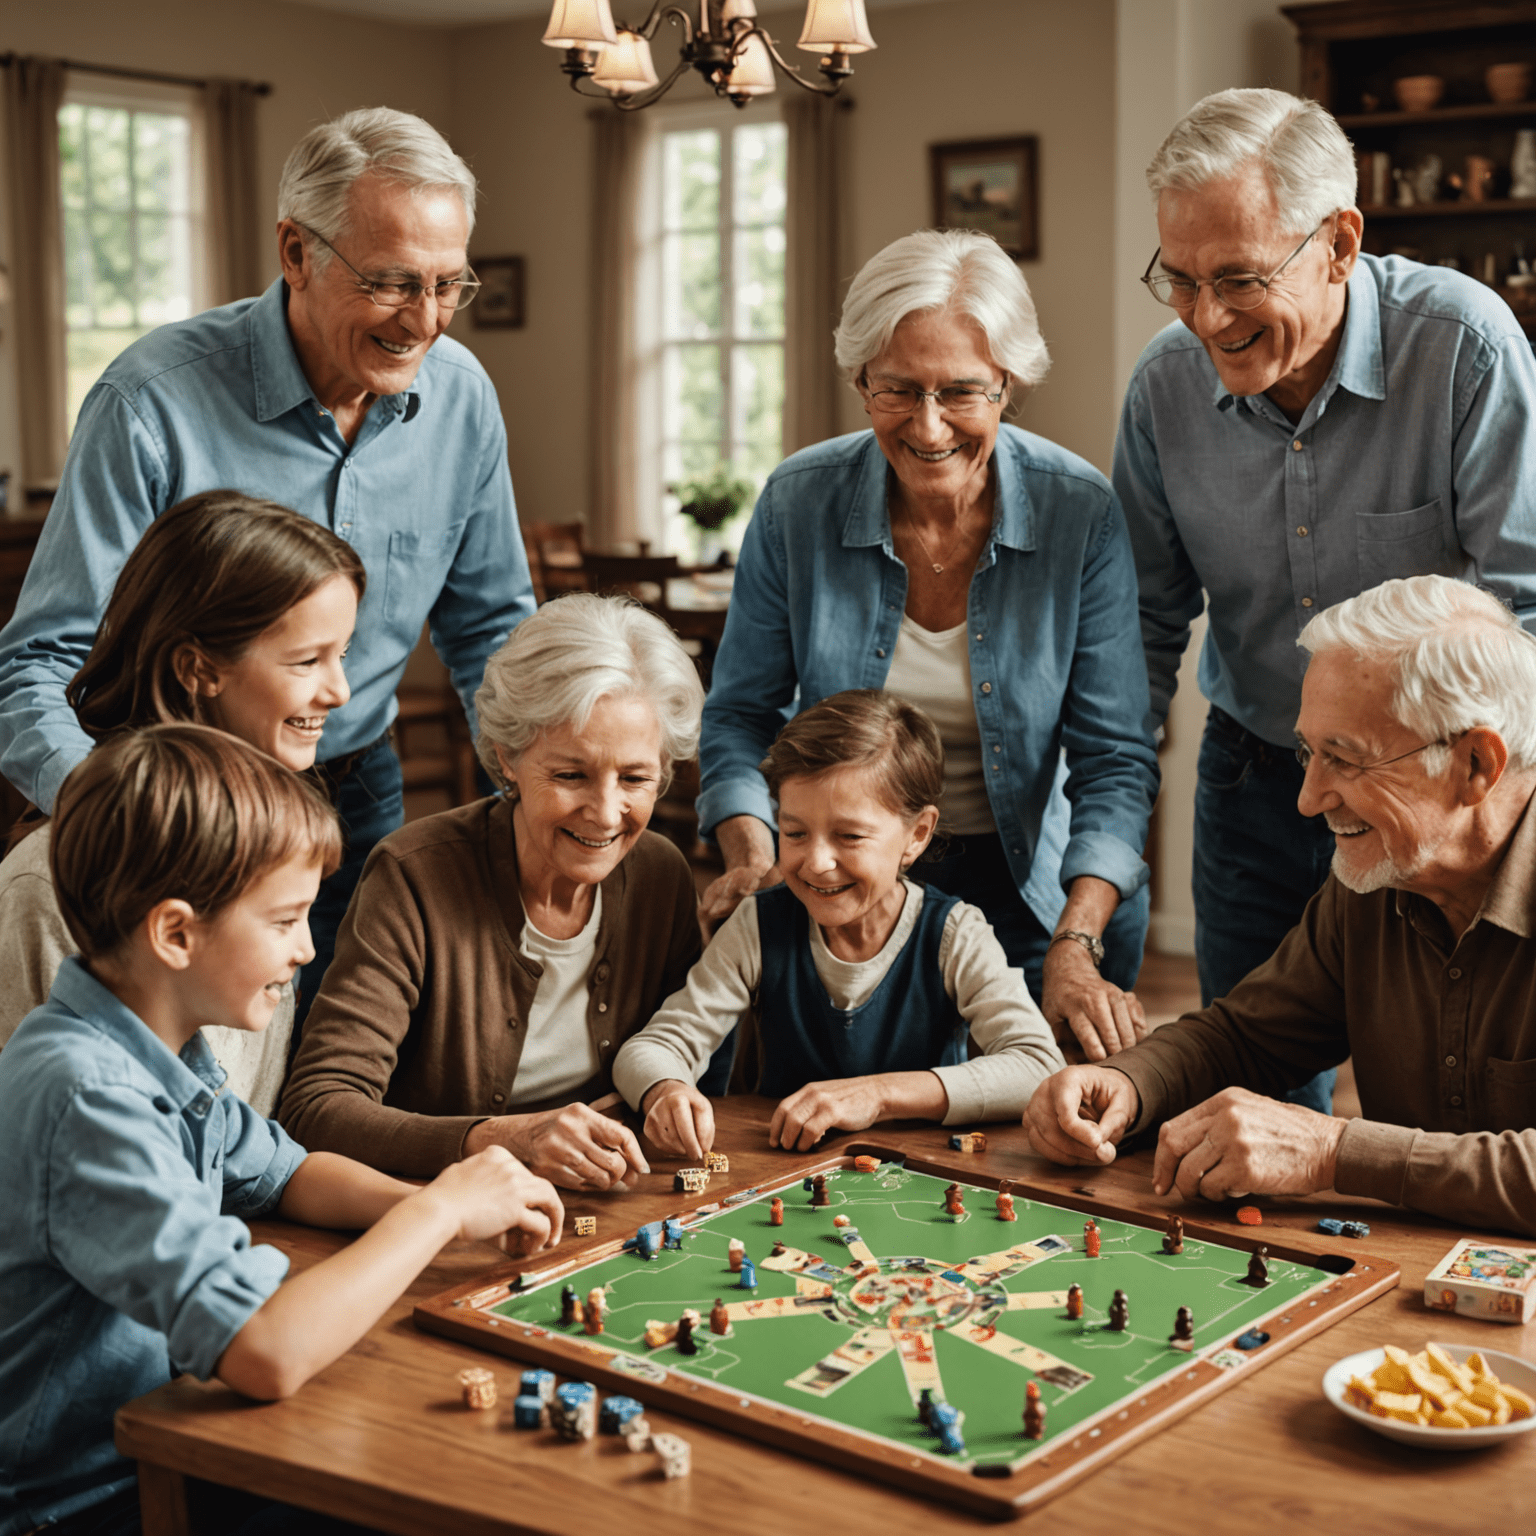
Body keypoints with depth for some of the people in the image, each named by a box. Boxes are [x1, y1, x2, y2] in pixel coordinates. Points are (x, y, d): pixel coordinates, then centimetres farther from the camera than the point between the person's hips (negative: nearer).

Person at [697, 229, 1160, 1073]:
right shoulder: (798, 502, -10)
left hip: (1028, 893, 0)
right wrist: (750, 857, -18)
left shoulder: (1084, 514, -13)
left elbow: (1114, 759, -11)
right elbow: (741, 714, 0)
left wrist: (1077, 946, -23)